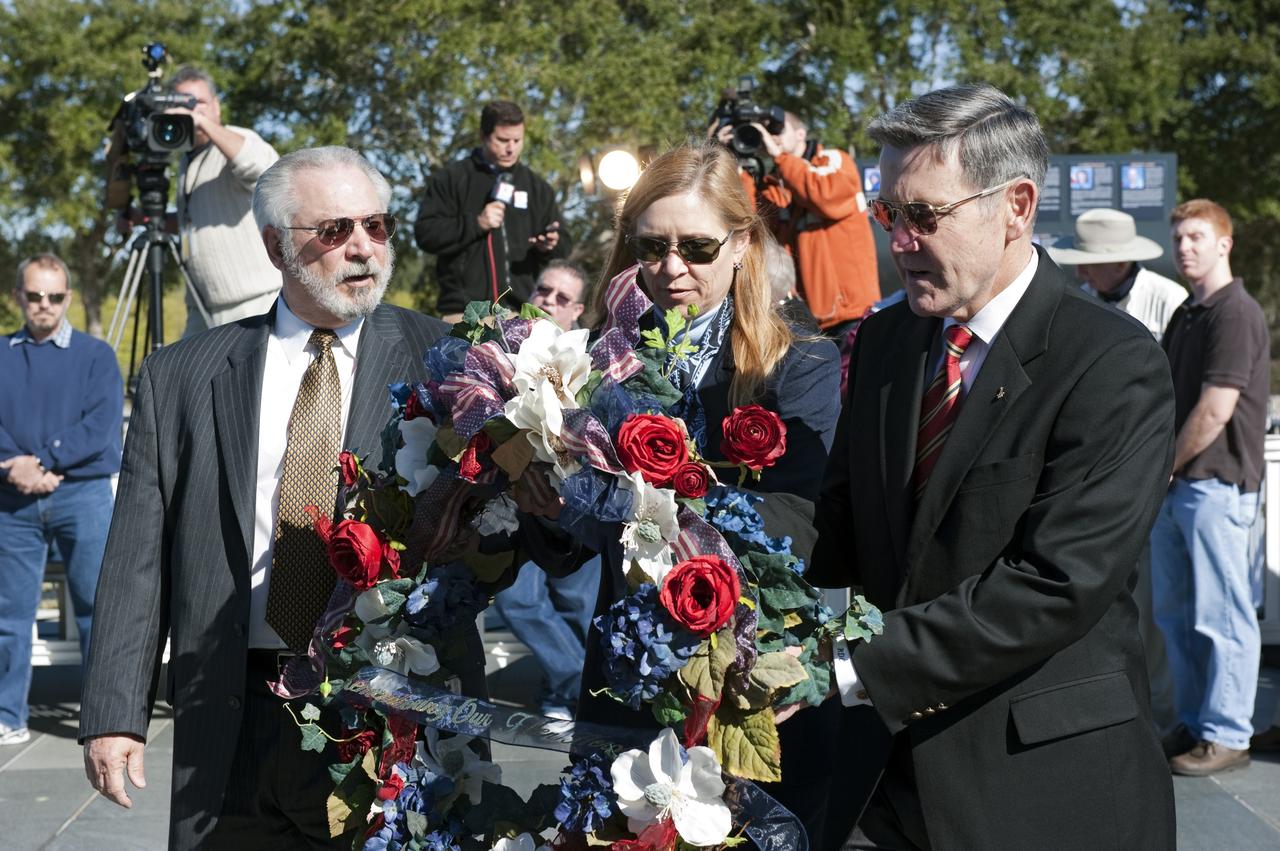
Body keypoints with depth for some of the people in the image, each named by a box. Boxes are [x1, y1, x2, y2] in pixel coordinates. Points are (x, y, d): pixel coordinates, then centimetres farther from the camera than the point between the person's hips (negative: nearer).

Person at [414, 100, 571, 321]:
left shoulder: (537, 187, 20)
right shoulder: (450, 179, 9)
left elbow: (563, 246, 21)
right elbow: (425, 233, 1)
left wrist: (551, 245, -3)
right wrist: (475, 223, -10)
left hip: (520, 310, 3)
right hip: (464, 309, -3)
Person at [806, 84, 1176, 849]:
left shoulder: (1116, 367, -15)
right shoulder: (884, 340, 5)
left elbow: (1055, 585, -23)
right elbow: (844, 522, 9)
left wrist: (851, 668, -24)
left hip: (1042, 785, -5)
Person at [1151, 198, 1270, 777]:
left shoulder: (1237, 313, -13)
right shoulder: (1185, 315, 17)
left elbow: (1214, 409, -18)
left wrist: (1168, 465, -7)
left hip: (1216, 484, -9)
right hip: (1175, 486, 9)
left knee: (1221, 616, -3)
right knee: (1174, 612, 13)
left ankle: (1227, 736, 4)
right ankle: (1193, 723, 24)